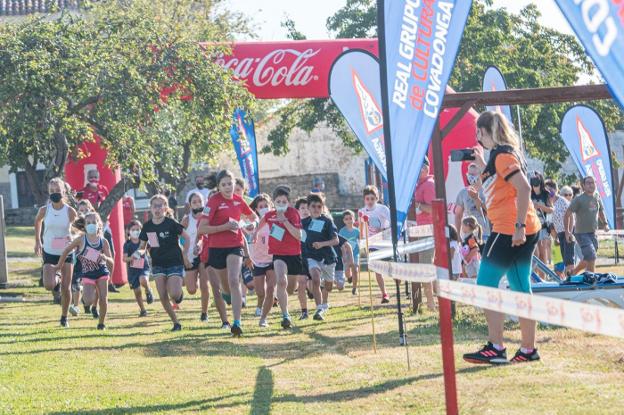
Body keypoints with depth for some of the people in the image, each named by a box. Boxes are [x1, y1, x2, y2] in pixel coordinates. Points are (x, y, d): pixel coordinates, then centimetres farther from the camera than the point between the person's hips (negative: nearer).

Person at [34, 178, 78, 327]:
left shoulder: (70, 211, -11)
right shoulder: (44, 210, -8)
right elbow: (37, 222, 13)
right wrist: (37, 241, 14)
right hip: (49, 253, 0)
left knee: (66, 288, -1)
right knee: (49, 286, -16)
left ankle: (64, 317, 18)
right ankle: (56, 281, 23)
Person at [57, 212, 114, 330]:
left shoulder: (103, 242, -7)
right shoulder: (81, 240, -11)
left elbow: (111, 263, -6)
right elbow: (67, 250, 0)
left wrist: (105, 257, -28)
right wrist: (59, 266, 3)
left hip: (102, 272, 1)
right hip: (88, 274, -1)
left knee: (103, 299, -5)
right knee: (89, 301, -13)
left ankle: (101, 323, 15)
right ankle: (94, 294, 23)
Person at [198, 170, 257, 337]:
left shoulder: (238, 200, 5)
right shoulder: (214, 201, -8)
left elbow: (253, 217, 26)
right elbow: (201, 229, -13)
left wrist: (252, 225, 3)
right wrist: (224, 227, -19)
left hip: (235, 246, 1)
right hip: (217, 248, -1)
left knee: (234, 281, -19)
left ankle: (237, 323, -24)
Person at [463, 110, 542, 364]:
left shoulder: (501, 154, -11)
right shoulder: (506, 153, 18)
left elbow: (524, 188, -21)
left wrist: (519, 225, -24)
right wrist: (481, 165, 23)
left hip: (509, 230, -10)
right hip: (524, 231, 10)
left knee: (485, 286, -5)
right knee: (521, 290, 10)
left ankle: (496, 348, -7)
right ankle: (528, 350, 11)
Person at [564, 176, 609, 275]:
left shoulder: (597, 198, 7)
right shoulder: (579, 199, -11)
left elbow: (601, 211, 23)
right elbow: (567, 214, -7)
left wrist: (605, 224, 6)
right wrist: (567, 231, -12)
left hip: (593, 233, 6)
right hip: (581, 233, -6)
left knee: (587, 259, 13)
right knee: (591, 258, -16)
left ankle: (573, 273, 33)